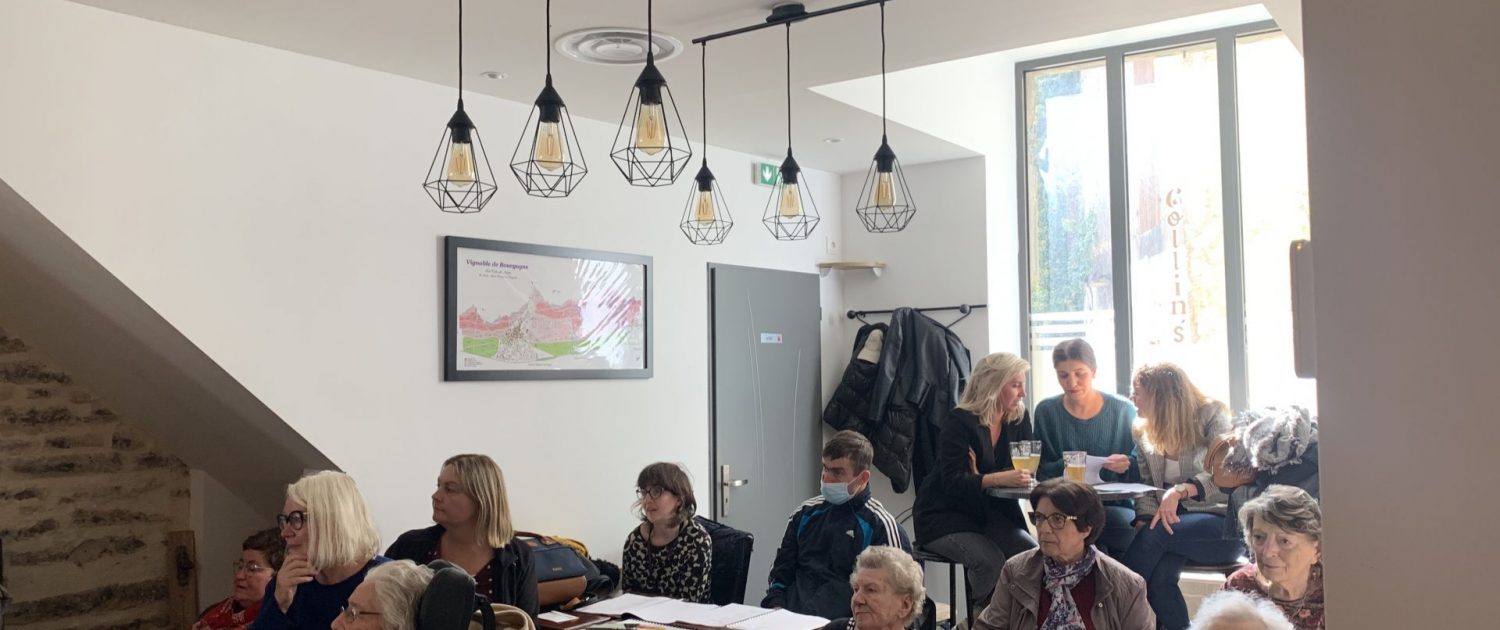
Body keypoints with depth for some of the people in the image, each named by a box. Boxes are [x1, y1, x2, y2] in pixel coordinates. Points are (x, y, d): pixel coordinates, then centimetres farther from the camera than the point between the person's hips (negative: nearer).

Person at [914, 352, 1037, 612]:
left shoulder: (1019, 419, 3)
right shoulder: (959, 422, -16)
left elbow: (1026, 469, 2)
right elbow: (952, 481, -24)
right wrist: (999, 478, -41)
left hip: (990, 513, 6)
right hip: (944, 516, -5)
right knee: (990, 560, -30)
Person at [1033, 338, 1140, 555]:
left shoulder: (1123, 411, 5)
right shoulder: (1046, 411, 6)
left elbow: (1141, 469, 6)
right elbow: (1040, 471, 3)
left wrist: (1127, 465, -17)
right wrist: (1064, 466, -18)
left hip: (1116, 506, 0)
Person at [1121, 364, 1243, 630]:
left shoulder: (1211, 414, -4)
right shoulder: (1145, 431, 11)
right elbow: (1145, 485, 5)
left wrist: (1180, 490, -32)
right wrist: (1145, 519, -15)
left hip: (1220, 520, -4)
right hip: (1174, 520, 4)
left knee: (1156, 535, -32)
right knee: (1159, 575, -29)